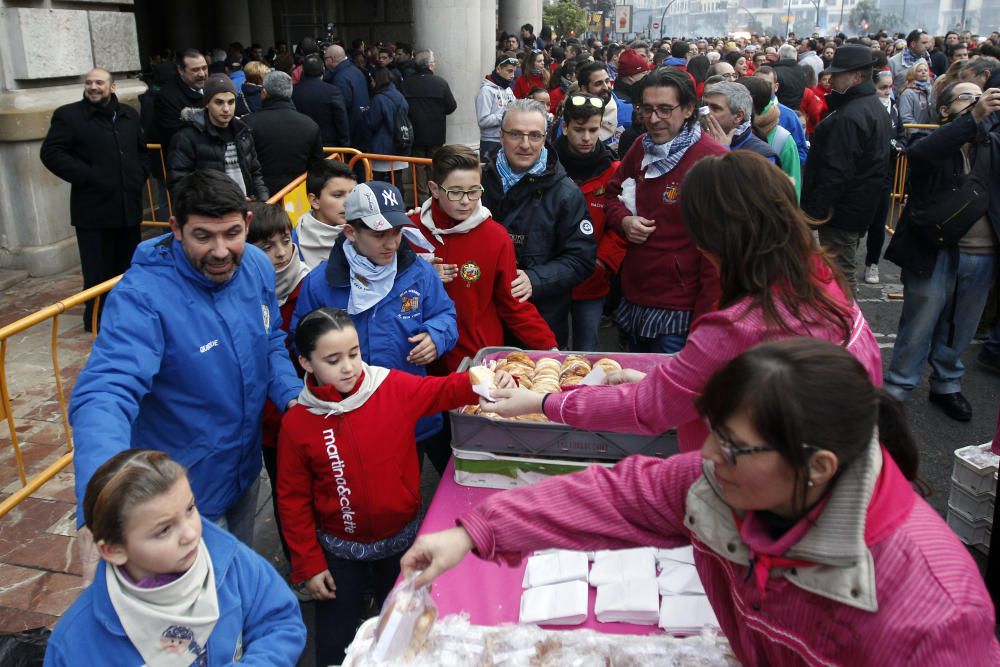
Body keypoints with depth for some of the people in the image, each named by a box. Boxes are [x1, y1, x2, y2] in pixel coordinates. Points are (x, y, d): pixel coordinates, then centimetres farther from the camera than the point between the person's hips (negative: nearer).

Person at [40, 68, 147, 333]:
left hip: (129, 204, 5)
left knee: (130, 265, 12)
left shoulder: (128, 114, 13)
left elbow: (142, 149, 25)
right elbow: (51, 153, -9)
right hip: (93, 207, -5)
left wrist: (139, 175, 9)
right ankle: (98, 320, 13)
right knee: (99, 270, 1)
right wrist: (87, 177, -16)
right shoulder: (68, 115, -3)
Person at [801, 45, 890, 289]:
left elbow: (836, 172, -25)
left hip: (841, 213, -10)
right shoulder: (874, 107, 13)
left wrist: (813, 212, -20)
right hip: (864, 204, 11)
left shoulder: (848, 117, -22)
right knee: (846, 269, 20)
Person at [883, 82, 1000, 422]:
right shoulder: (936, 141, -6)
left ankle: (946, 385, 36)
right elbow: (917, 153, -28)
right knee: (918, 328, 5)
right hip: (936, 253, -4)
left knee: (959, 329, 18)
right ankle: (896, 389, 18)